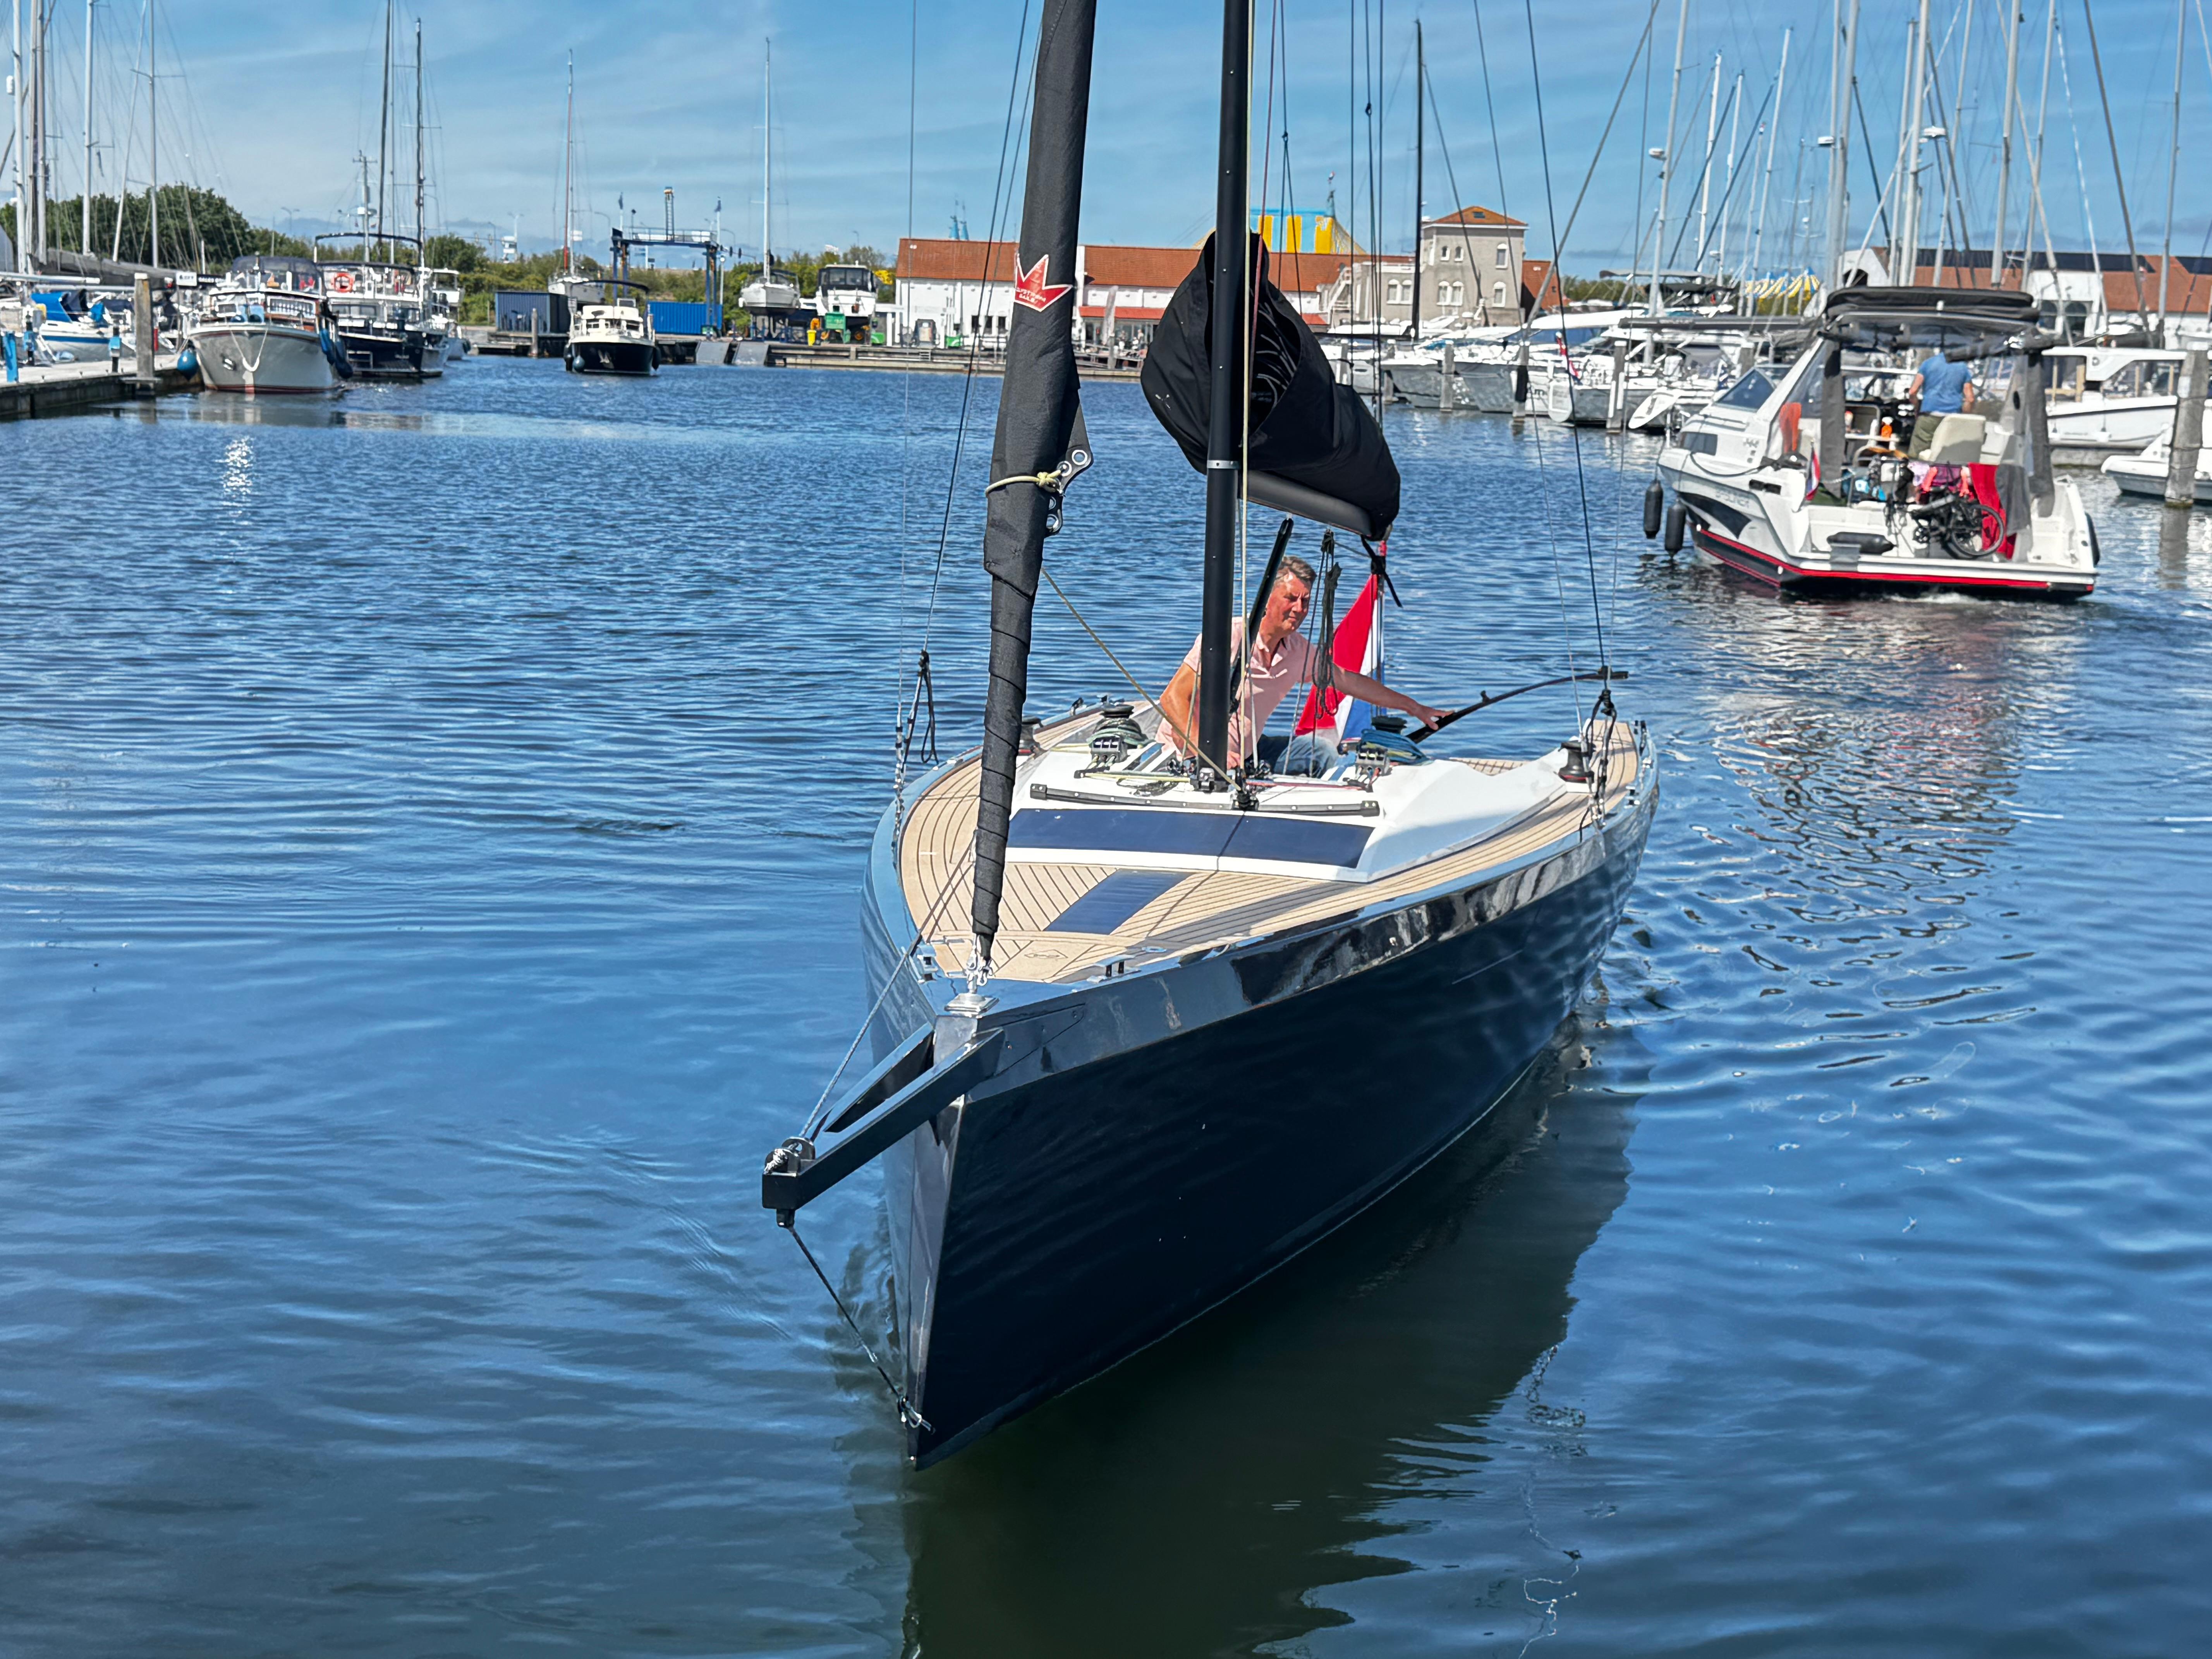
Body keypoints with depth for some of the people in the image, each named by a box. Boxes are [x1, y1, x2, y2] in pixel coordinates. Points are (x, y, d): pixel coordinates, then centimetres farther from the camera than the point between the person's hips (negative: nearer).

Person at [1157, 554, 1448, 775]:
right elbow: (1174, 698, -24)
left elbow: (1350, 682, 19)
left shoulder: (1300, 652, 1)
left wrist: (1413, 707, 25)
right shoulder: (1230, 637, -21)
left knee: (1319, 753, 0)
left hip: (1245, 752, 8)